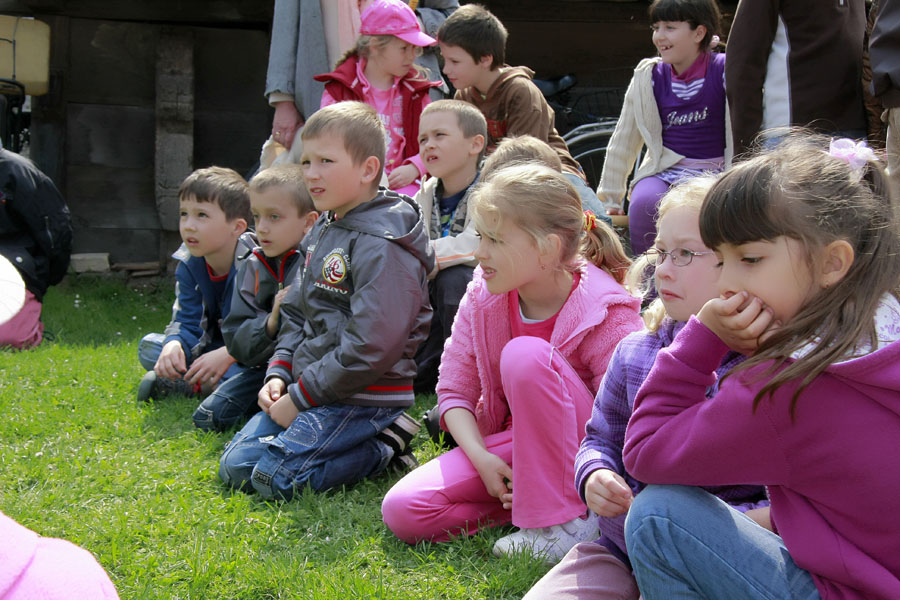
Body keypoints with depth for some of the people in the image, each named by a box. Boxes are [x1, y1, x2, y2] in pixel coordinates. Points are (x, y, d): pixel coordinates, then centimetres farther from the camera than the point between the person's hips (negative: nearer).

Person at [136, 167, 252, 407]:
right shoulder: (188, 266, -1)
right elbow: (187, 322, -3)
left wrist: (227, 354, -36)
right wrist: (174, 344, -26)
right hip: (214, 346, 7)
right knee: (149, 346, -6)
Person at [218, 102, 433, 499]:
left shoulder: (381, 245, -18)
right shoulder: (323, 231, 12)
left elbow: (372, 347, -23)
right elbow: (297, 311, 20)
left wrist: (301, 397, -16)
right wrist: (279, 374, 3)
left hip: (363, 397, -9)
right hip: (307, 388, 9)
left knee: (274, 477, -20)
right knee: (235, 466, 4)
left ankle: (384, 446, -3)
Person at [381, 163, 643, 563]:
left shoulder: (605, 314, -20)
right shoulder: (482, 297, -6)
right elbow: (454, 390, -1)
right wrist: (482, 459, -18)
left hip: (585, 454, -4)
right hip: (513, 442, 5)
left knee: (525, 354, -33)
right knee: (402, 511, -18)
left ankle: (563, 522, -23)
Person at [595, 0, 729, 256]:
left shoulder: (724, 71, -5)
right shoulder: (649, 76, 5)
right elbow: (623, 140, 11)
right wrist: (611, 199, 13)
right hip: (663, 171, 3)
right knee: (644, 203, -31)